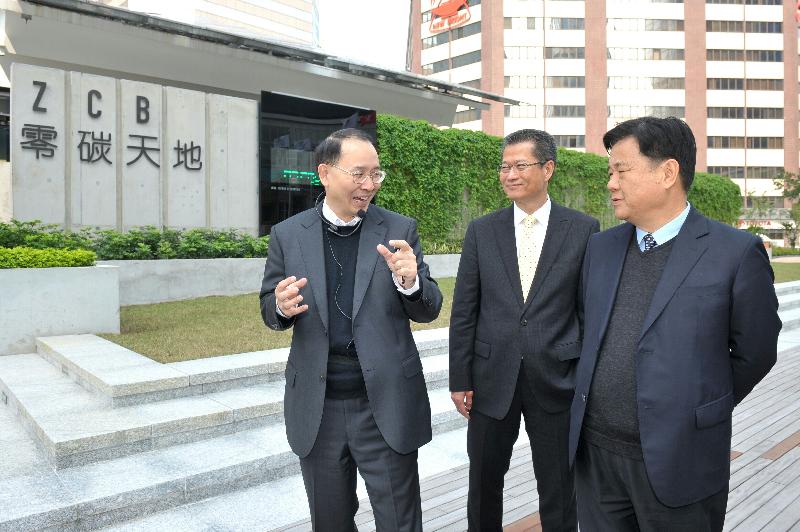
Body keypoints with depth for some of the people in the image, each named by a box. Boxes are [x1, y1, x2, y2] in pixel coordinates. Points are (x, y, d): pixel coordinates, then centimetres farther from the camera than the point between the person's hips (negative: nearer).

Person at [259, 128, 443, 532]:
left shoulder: (400, 230, -3)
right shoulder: (288, 235, -1)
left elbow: (429, 311, -2)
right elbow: (269, 311, 6)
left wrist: (409, 281, -24)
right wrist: (282, 306, -18)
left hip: (386, 405, -1)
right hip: (316, 408, 2)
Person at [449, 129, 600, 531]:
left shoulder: (583, 229, -3)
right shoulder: (481, 231, 1)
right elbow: (463, 312, 1)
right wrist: (459, 380, -1)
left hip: (556, 382, -1)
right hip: (492, 380, 2)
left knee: (559, 495, 15)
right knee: (483, 483, 17)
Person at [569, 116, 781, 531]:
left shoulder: (736, 252, -10)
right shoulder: (601, 247, 4)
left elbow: (753, 354, -2)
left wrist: (695, 412, 6)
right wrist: (599, 401, 10)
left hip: (679, 459, -4)